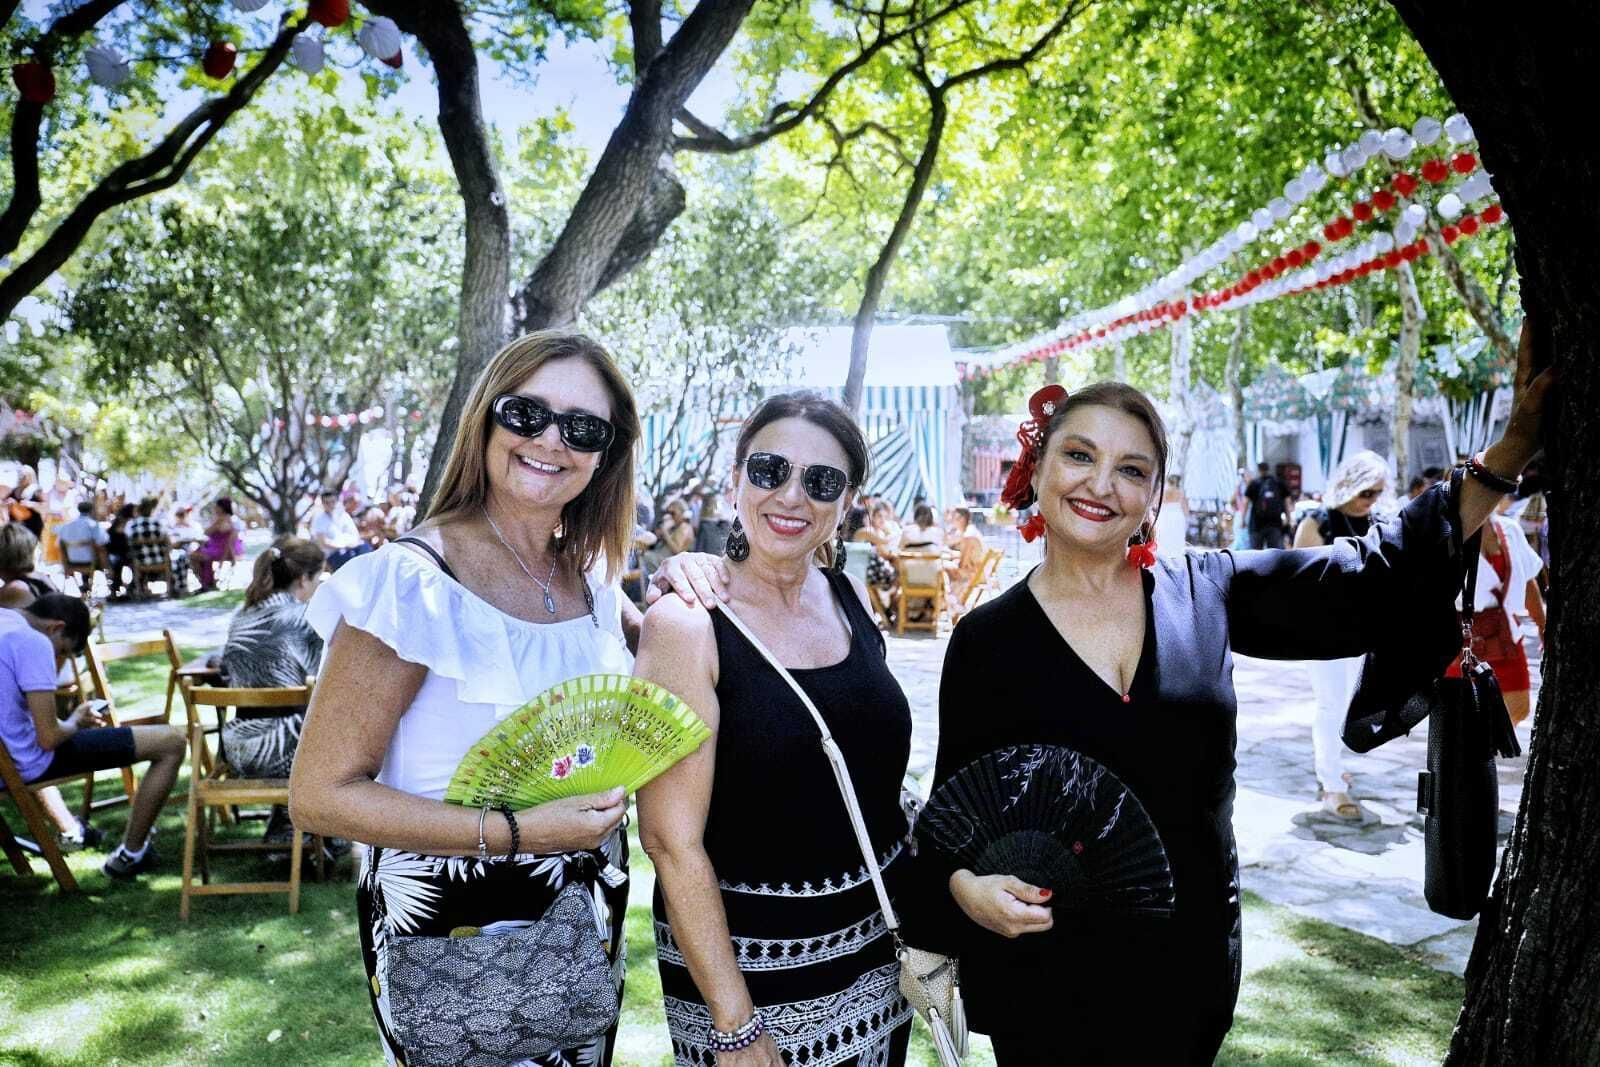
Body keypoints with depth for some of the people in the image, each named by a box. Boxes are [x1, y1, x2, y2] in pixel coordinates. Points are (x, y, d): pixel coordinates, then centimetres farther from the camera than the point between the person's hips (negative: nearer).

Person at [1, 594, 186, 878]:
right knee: (172, 742, -7)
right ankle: (130, 856, 9)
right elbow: (49, 738, -21)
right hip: (29, 764, -9)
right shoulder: (33, 643, -20)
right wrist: (76, 722, -2)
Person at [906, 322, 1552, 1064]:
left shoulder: (1204, 593, -3)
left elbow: (1373, 581, -3)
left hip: (1193, 968, 3)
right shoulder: (986, 639, -8)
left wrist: (1508, 454, -10)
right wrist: (965, 884, -24)